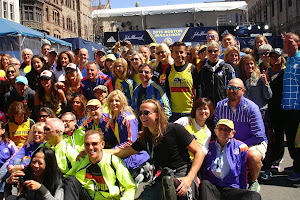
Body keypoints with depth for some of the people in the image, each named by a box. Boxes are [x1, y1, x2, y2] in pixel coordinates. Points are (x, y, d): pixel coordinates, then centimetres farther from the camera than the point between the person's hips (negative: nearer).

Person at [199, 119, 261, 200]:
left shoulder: (240, 147, 11)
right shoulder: (209, 146, 13)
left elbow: (243, 172, 14)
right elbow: (203, 170, 18)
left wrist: (242, 192, 9)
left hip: (231, 189, 0)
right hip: (211, 188, 1)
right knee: (204, 183, -34)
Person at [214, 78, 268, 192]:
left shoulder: (251, 108, -16)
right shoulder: (220, 106, -3)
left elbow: (259, 137, -16)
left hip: (254, 143, -3)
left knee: (253, 156, -36)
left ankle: (254, 183, -3)